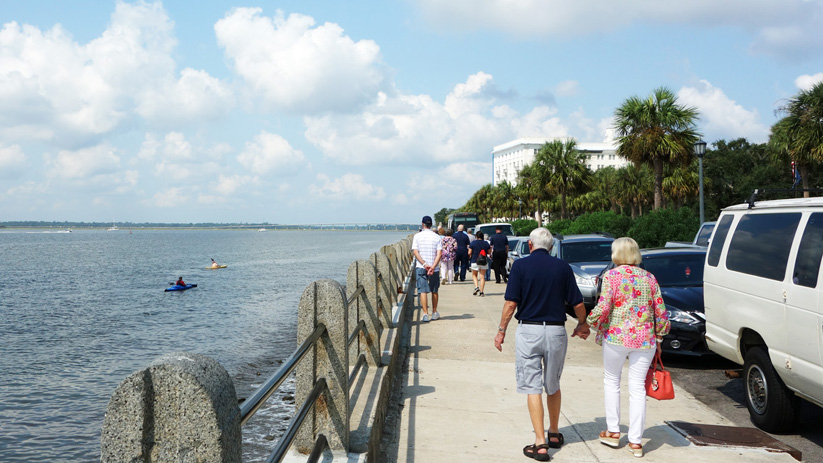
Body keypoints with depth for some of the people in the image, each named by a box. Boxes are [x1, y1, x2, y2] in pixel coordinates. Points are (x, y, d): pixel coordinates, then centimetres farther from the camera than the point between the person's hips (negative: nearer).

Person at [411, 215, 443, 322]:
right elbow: (439, 253, -8)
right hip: (434, 268, 1)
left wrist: (425, 264, -14)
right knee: (434, 291, 14)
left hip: (421, 268, -1)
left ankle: (425, 314, -8)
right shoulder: (437, 237, 2)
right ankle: (434, 313, 24)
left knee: (423, 291, -1)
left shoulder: (417, 236, 0)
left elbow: (415, 252, -9)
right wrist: (433, 267, -14)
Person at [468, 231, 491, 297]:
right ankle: (481, 292, 1)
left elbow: (469, 253, -7)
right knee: (482, 277, 6)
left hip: (475, 261, -2)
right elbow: (489, 252, 5)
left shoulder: (473, 243, -7)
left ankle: (476, 287, -6)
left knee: (474, 275, 16)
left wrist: (470, 255, 15)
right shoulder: (486, 243, 0)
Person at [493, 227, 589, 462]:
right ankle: (554, 434, 31)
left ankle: (540, 443, -1)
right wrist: (582, 325, 21)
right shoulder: (563, 267, 2)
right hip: (556, 330, 3)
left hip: (528, 330, -3)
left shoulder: (520, 265, -5)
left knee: (532, 387, 2)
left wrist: (501, 330, 1)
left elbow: (511, 303, -10)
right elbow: (578, 304, 2)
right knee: (553, 385, 19)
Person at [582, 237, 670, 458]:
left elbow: (603, 307, -14)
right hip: (645, 340, 3)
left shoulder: (612, 275, -6)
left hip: (616, 336, -3)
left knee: (611, 381, 15)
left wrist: (591, 323, 4)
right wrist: (658, 337, 18)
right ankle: (636, 441, 9)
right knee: (638, 387, 6)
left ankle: (613, 431, 18)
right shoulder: (649, 278, 8)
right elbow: (660, 311, 7)